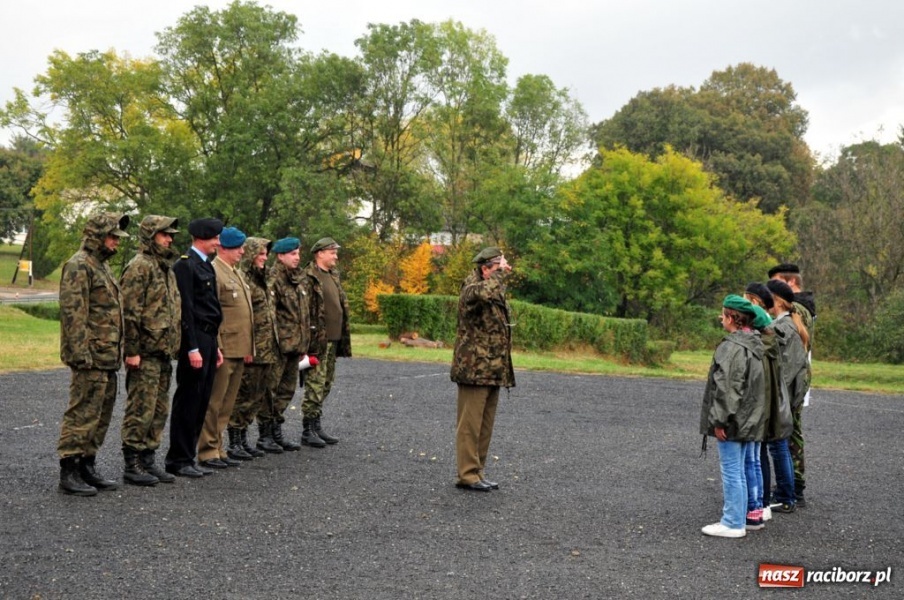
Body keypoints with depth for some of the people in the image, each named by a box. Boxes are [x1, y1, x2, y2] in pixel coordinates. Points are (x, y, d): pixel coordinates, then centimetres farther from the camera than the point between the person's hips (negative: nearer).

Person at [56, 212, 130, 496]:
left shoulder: (103, 265, 19)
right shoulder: (78, 265, -12)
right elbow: (72, 313, -19)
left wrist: (117, 352, 21)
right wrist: (81, 354, -23)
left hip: (108, 357, 10)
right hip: (91, 357, -10)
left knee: (101, 415, 13)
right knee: (82, 414, -7)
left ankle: (88, 466, 21)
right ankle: (68, 471, -1)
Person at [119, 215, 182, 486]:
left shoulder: (165, 267, 18)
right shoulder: (140, 266, -11)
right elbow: (130, 312, -17)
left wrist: (173, 347, 19)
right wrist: (132, 350, -20)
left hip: (163, 352, 9)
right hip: (145, 352, -9)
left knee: (159, 411, 12)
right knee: (140, 410, -4)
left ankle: (148, 461, 20)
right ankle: (132, 466, 3)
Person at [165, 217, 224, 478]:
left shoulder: (207, 266, 18)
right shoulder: (185, 265, -11)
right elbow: (185, 308, -17)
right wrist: (192, 348, -20)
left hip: (208, 340, 9)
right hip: (195, 341, -9)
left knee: (201, 401, 11)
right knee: (188, 401, -3)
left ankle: (188, 457, 19)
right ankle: (178, 460, 5)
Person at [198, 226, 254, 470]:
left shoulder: (237, 274, 18)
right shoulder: (213, 272, -11)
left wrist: (249, 348, 18)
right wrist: (216, 349, -19)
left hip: (239, 351, 9)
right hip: (222, 351, -9)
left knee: (226, 404, 13)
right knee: (213, 403, -2)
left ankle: (218, 449, 20)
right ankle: (207, 452, 6)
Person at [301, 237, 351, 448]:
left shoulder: (333, 276, 17)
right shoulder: (309, 278, -11)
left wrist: (344, 339, 20)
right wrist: (309, 340, -19)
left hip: (333, 340, 9)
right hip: (318, 341, -9)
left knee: (325, 385, 12)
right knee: (315, 386, -7)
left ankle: (317, 426, 20)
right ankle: (308, 430, 0)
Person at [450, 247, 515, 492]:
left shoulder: (497, 292, 17)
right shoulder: (471, 288, -11)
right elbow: (484, 293, -39)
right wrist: (500, 272, -22)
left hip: (493, 371, 9)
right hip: (474, 369, -9)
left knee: (485, 426, 13)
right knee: (470, 424, -4)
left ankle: (478, 471, 21)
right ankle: (468, 475, 1)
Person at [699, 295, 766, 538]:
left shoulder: (732, 347, -19)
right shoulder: (755, 344, 11)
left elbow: (726, 387, -23)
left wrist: (719, 420, -18)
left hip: (732, 421, -9)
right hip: (749, 420, 9)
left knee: (731, 472, -2)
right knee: (739, 472, 17)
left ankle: (732, 523, 4)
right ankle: (739, 520, 24)